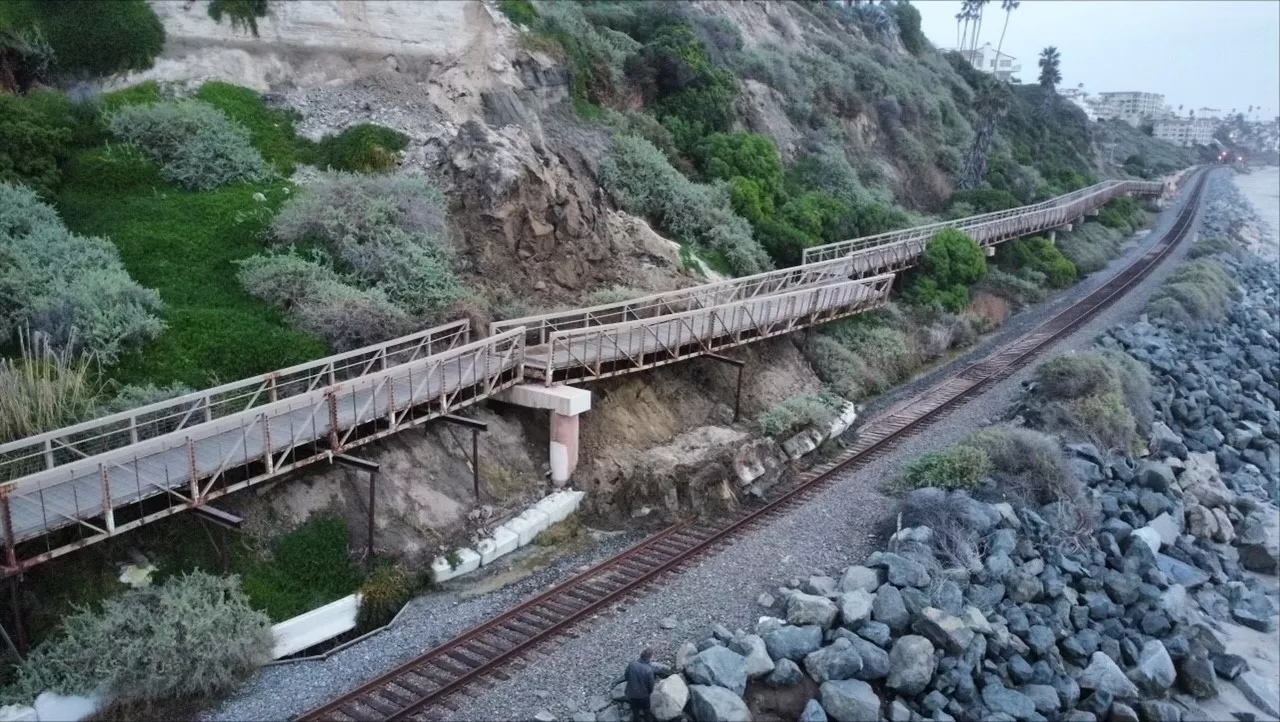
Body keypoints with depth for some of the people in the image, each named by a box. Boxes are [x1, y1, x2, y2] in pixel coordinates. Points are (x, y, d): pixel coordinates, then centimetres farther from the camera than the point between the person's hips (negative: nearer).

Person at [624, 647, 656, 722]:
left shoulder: (631, 664, -21)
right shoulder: (649, 669, -31)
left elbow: (626, 677, -5)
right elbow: (650, 683, -19)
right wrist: (650, 691, 4)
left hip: (631, 693, 3)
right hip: (643, 694, -3)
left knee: (635, 710, 28)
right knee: (646, 709, 27)